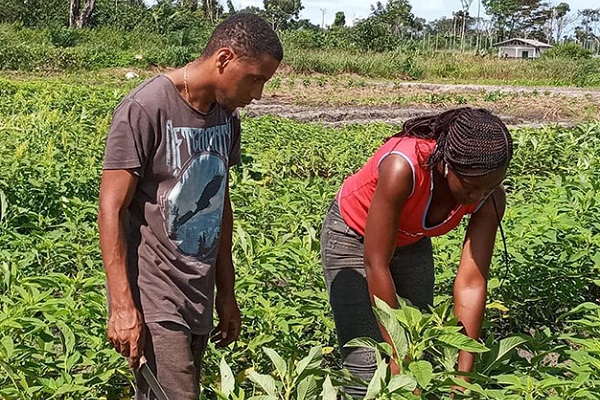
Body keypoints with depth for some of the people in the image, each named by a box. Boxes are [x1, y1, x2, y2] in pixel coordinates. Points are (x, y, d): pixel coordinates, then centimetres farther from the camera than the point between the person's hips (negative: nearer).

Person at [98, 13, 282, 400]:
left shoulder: (225, 116, 10)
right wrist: (122, 307, -18)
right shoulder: (145, 109, -13)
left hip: (199, 299, 7)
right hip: (152, 298, -7)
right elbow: (111, 210, -14)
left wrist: (226, 294, 19)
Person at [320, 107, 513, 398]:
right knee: (367, 366, -12)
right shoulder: (403, 167, -39)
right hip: (353, 236, -4)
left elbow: (471, 284, -22)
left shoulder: (489, 199, -23)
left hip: (411, 242, 5)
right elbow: (376, 264, -34)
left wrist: (464, 375, -26)